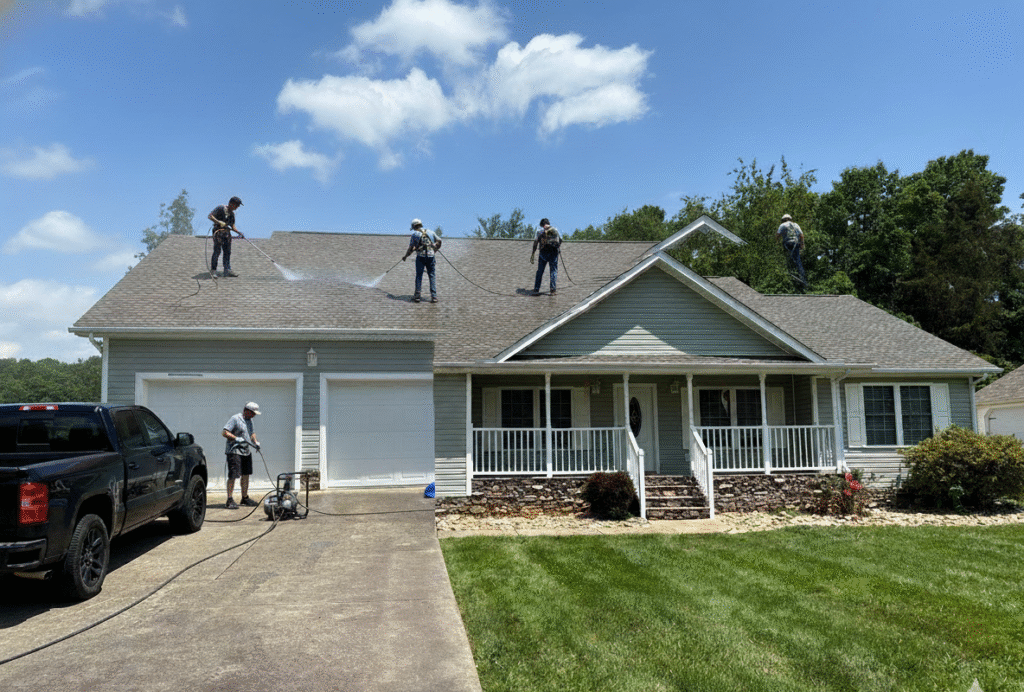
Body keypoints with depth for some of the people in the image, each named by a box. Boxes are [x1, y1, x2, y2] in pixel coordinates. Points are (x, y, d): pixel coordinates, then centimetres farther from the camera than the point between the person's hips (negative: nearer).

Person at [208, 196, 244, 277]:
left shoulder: (232, 213, 18)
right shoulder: (221, 208, -6)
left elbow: (232, 226, 21)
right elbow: (210, 216, -13)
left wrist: (239, 232, 6)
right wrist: (219, 222, -23)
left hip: (227, 232, 8)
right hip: (218, 231, -8)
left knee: (227, 252, 4)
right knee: (217, 251, -8)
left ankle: (227, 271, 6)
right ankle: (213, 270, -1)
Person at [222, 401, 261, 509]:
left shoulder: (249, 420, 17)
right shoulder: (235, 419, -11)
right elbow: (224, 432, -16)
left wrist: (255, 442, 12)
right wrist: (236, 438, -25)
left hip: (246, 451, 9)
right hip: (234, 451, -9)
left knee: (246, 475, 13)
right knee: (233, 476, -11)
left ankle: (245, 498, 24)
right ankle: (230, 500, -8)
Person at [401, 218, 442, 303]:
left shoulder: (415, 234, 2)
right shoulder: (430, 232, 11)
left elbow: (411, 249, 2)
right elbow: (439, 241, 20)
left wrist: (405, 256, 18)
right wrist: (436, 249, 37)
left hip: (420, 257, -2)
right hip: (431, 256, 2)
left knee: (419, 276, 7)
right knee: (432, 276, 4)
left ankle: (417, 296, 8)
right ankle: (434, 296, -1)